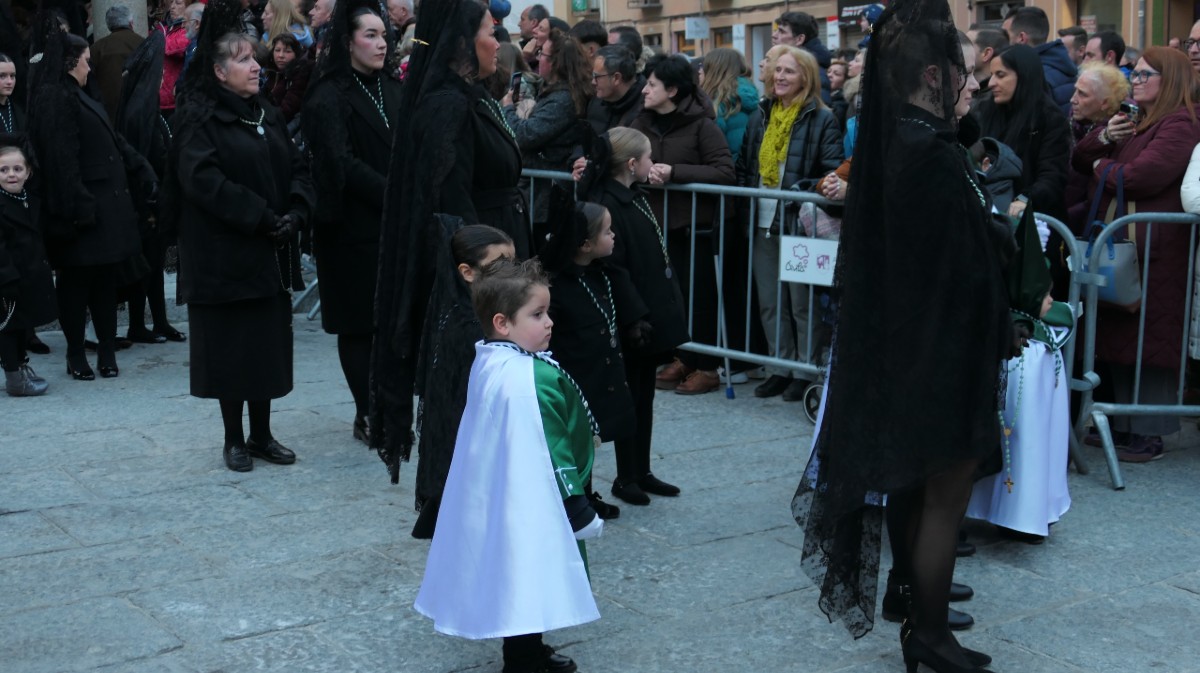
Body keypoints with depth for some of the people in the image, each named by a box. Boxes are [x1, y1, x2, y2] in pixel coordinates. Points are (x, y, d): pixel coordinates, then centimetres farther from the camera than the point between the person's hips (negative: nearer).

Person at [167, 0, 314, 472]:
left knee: (268, 343, 9)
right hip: (224, 256, -6)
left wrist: (295, 212, -7)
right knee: (230, 347, 2)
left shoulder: (267, 115, 13)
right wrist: (260, 218, -21)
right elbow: (203, 180, -20)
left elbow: (297, 168, 11)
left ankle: (262, 434, 21)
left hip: (270, 255, 6)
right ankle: (234, 439, 14)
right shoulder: (199, 120, -8)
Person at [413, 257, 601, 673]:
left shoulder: (488, 364, 4)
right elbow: (550, 454, -21)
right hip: (529, 506, -10)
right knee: (528, 581, 2)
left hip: (495, 499, 10)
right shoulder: (532, 380, -25)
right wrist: (580, 513, -12)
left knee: (519, 581, 22)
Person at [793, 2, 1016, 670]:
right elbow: (972, 266, -20)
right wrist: (1003, 333, -8)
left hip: (899, 345, 9)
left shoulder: (889, 145, 4)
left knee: (911, 482, 18)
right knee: (947, 493, 4)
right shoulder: (938, 159, -22)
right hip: (949, 352, -9)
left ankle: (919, 594, 33)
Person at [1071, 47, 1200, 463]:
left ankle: (1149, 434, 0)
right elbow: (1079, 160, 19)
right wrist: (1105, 136, -1)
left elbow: (1141, 177, -21)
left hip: (1153, 249, -9)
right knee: (1119, 333, 11)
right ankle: (1124, 423, 19)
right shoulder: (1134, 120, 22)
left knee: (1150, 337, -5)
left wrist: (1103, 169, -2)